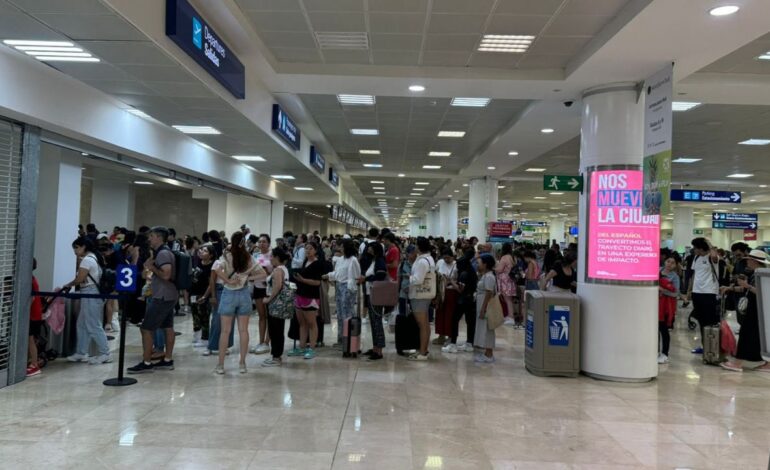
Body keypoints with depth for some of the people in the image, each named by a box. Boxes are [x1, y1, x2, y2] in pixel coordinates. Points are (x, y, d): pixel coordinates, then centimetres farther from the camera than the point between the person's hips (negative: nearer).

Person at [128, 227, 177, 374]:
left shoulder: (163, 253, -17)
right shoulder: (164, 252, 15)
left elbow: (166, 275, -28)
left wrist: (151, 267, -16)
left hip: (163, 297, -10)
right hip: (168, 296, 10)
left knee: (146, 329, -6)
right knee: (168, 327, 11)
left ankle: (146, 363, -1)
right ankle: (168, 360, 16)